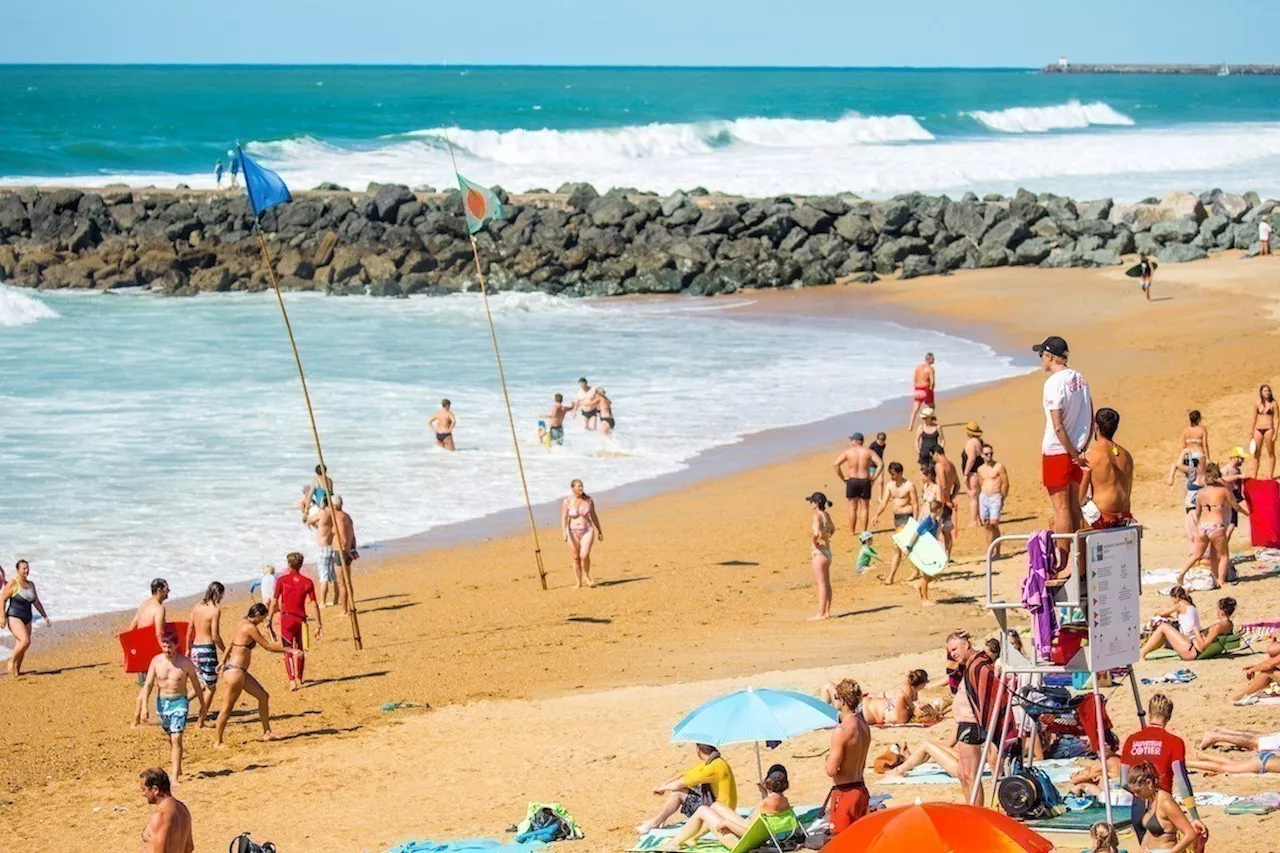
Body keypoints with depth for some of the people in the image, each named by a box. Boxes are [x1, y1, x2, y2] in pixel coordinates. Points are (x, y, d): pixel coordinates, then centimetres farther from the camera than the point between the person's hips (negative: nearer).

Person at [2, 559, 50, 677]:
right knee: (25, 641, -23)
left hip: (27, 619, 7)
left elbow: (36, 602, 17)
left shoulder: (31, 584, 10)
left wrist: (45, 616, 13)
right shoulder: (12, 584, -9)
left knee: (21, 647, 5)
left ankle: (16, 670, 15)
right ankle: (11, 662, -4)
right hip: (14, 618, -7)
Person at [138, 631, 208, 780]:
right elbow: (148, 685, -3)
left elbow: (196, 684, 4)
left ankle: (175, 775, -16)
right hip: (162, 702, 3)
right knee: (171, 738, 16)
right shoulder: (156, 661, -3)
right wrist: (144, 706, -12)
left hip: (179, 702, -3)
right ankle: (176, 768, 33)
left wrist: (203, 705, 12)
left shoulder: (185, 662, -8)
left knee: (176, 738, -14)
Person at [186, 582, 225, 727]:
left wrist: (188, 649, 19)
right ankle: (200, 721, 6)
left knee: (202, 685, 22)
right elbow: (215, 636, -15)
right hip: (208, 648, -7)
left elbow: (189, 630, 10)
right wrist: (225, 650, -2)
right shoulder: (215, 610, -13)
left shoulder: (197, 607, 6)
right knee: (211, 686, 6)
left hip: (195, 648, 7)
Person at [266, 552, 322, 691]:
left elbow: (274, 602, -7)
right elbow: (314, 605, 0)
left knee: (288, 651, -5)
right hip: (301, 619, 3)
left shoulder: (282, 580, -2)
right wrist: (318, 624, 4)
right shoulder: (307, 582, 2)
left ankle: (292, 680, -20)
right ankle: (299, 679, 33)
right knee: (300, 650, 21)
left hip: (286, 617, -3)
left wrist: (268, 622, -5)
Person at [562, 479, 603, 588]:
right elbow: (564, 518, -6)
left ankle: (586, 576, 6)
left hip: (587, 531, 0)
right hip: (573, 532, 0)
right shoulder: (567, 502, -6)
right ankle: (578, 582, 19)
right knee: (576, 558, 6)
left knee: (584, 555, -17)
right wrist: (564, 532, -20)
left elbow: (593, 516, 10)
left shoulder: (588, 500, 0)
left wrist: (599, 531, 16)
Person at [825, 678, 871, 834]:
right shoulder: (864, 726, 8)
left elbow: (831, 770, -22)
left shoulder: (841, 731, -20)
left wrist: (829, 758, -1)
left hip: (844, 792, -9)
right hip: (861, 790, 9)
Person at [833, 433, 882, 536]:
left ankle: (852, 531, 10)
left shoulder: (848, 451, 0)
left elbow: (836, 464, -8)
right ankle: (864, 531, 7)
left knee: (853, 508, 8)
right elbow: (880, 464, -7)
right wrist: (873, 477, -2)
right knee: (865, 507, 9)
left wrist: (842, 477, 0)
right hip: (865, 481, 0)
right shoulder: (868, 452, 2)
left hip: (852, 481, 0)